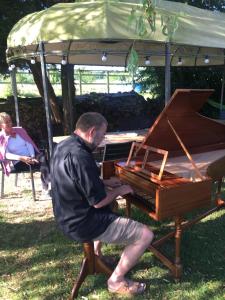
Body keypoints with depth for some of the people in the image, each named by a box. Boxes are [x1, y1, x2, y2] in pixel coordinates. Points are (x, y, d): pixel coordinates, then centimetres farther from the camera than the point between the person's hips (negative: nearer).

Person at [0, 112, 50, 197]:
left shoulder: (19, 130, 13)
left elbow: (29, 144, 8)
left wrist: (33, 156, -10)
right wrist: (21, 158, -28)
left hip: (31, 157, 4)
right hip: (19, 163, -4)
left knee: (42, 158, -29)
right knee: (42, 163, -31)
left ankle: (46, 188, -34)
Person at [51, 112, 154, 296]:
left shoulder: (63, 146, 3)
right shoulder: (80, 156, -28)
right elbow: (98, 201, -24)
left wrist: (105, 183, 12)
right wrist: (119, 191, -6)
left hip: (68, 216, 10)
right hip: (82, 224, -10)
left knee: (111, 207, 37)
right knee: (146, 235, -7)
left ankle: (96, 254, 38)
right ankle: (116, 280, 11)